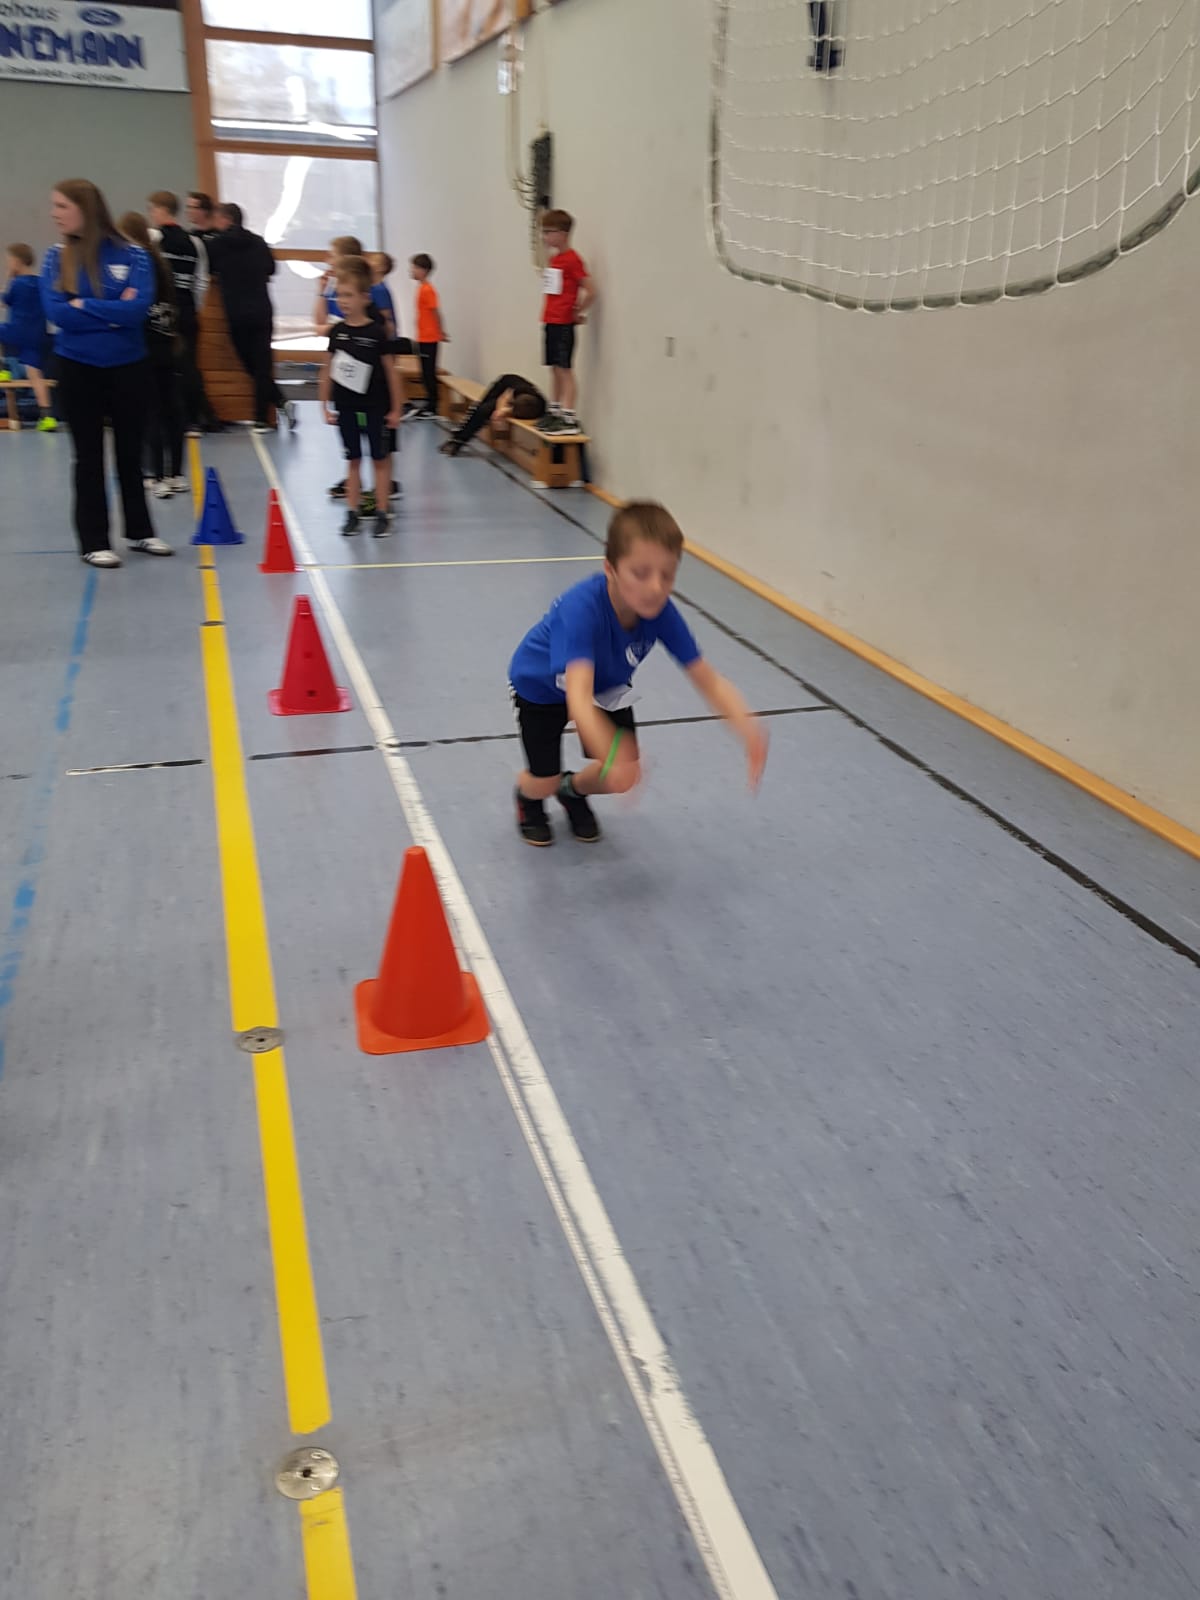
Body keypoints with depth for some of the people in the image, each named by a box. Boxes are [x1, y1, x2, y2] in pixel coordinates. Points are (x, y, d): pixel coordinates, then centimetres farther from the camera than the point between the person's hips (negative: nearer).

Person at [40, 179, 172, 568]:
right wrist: (113, 314, -13)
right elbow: (56, 312, -12)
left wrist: (83, 307, -13)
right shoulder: (56, 257, -1)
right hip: (78, 369, 0)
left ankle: (139, 531, 25)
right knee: (89, 456, 5)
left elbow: (138, 308, -18)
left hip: (127, 367, 0)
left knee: (130, 453, 11)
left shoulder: (131, 255, -6)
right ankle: (94, 541, 11)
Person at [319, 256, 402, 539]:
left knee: (380, 459, 6)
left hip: (374, 407, -3)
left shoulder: (376, 332, -10)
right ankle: (352, 513, 17)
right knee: (353, 460, 11)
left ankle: (382, 514, 13)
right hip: (346, 406, 3)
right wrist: (326, 405, 6)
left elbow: (391, 371, -5)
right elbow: (328, 369, 7)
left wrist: (396, 409, -5)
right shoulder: (337, 332, 1)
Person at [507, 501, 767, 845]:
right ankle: (528, 798, 36)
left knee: (624, 775, -1)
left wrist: (746, 728, -49)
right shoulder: (582, 607, -46)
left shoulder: (660, 611, -31)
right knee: (544, 783, -4)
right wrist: (611, 753, -75)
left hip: (605, 686, 4)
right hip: (542, 686, -4)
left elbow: (708, 680, -30)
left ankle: (574, 790, 35)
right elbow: (577, 696, -57)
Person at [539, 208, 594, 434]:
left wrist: (579, 312, -8)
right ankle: (555, 412, 21)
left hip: (564, 323, -8)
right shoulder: (553, 259, 13)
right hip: (550, 321, 8)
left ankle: (570, 419, -6)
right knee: (555, 369, 13)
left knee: (565, 370, -7)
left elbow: (590, 291, -19)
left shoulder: (572, 260, -13)